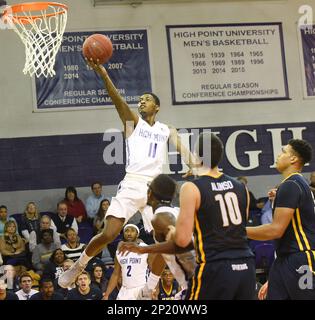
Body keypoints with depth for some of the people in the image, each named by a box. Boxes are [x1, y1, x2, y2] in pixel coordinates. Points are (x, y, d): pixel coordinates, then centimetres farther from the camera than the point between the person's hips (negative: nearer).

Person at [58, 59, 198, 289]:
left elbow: (182, 149, 1)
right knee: (108, 235, -13)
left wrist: (196, 168, -22)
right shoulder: (133, 121, 10)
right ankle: (80, 264, 11)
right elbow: (118, 100, -7)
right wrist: (103, 74, -25)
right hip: (132, 185, -2)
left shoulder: (167, 130, 16)